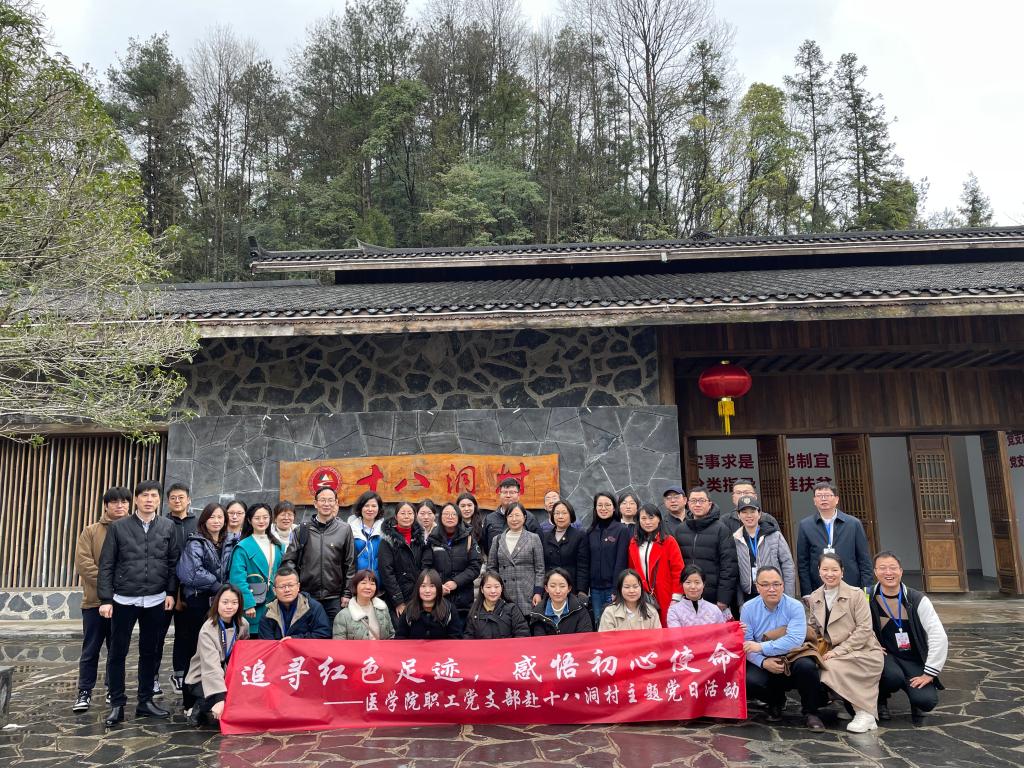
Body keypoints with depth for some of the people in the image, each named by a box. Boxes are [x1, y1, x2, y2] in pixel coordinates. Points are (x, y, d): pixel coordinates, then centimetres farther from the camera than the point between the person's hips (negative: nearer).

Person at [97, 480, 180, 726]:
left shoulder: (167, 527, 3)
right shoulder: (118, 527, -1)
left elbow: (173, 562, 6)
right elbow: (106, 565, -2)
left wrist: (171, 592, 0)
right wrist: (105, 599, -6)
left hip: (155, 601, 1)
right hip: (124, 600, -1)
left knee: (149, 653, 10)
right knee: (117, 653, 5)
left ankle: (145, 701, 21)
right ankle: (117, 705, 16)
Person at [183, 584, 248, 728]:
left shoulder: (243, 626, -6)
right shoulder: (207, 630, -22)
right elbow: (211, 667, -32)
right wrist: (220, 698, -39)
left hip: (229, 678, 5)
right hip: (202, 680, -5)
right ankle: (198, 707, -3)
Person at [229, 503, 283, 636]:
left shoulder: (276, 546, 11)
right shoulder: (243, 547, -8)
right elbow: (238, 578, -15)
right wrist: (248, 603, -21)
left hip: (273, 602, 5)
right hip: (253, 604, -5)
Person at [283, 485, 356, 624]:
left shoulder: (345, 529, 3)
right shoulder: (303, 529, 5)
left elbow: (350, 565, 4)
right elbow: (289, 560, 6)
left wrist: (347, 594, 1)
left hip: (334, 597, -1)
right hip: (307, 595, 1)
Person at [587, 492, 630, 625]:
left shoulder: (622, 530, -4)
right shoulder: (591, 532, 10)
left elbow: (621, 562, -10)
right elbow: (587, 561, 10)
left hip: (613, 588, -4)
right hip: (595, 588, 4)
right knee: (598, 624, 6)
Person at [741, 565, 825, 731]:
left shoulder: (795, 606, -8)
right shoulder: (748, 608, -1)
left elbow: (795, 640, -23)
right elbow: (745, 644, -7)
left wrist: (762, 647, -27)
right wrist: (763, 662, -25)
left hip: (793, 659, -1)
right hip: (764, 664, 2)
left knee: (806, 666, -34)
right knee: (749, 681, -28)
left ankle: (810, 712, -3)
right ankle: (776, 703, 11)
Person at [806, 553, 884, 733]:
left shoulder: (856, 594, -8)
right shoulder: (814, 598, 6)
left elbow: (864, 629, -12)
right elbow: (814, 628, 17)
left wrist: (838, 651, -17)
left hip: (863, 652, -5)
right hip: (834, 654, 5)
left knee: (832, 667, -31)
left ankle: (864, 713, -12)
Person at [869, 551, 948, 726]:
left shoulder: (917, 600, -10)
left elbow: (939, 638, -14)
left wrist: (929, 674, -17)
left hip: (914, 660, 1)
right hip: (884, 655, -1)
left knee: (927, 700, -24)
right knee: (894, 676, -34)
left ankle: (916, 701, 16)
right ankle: (881, 699, 2)